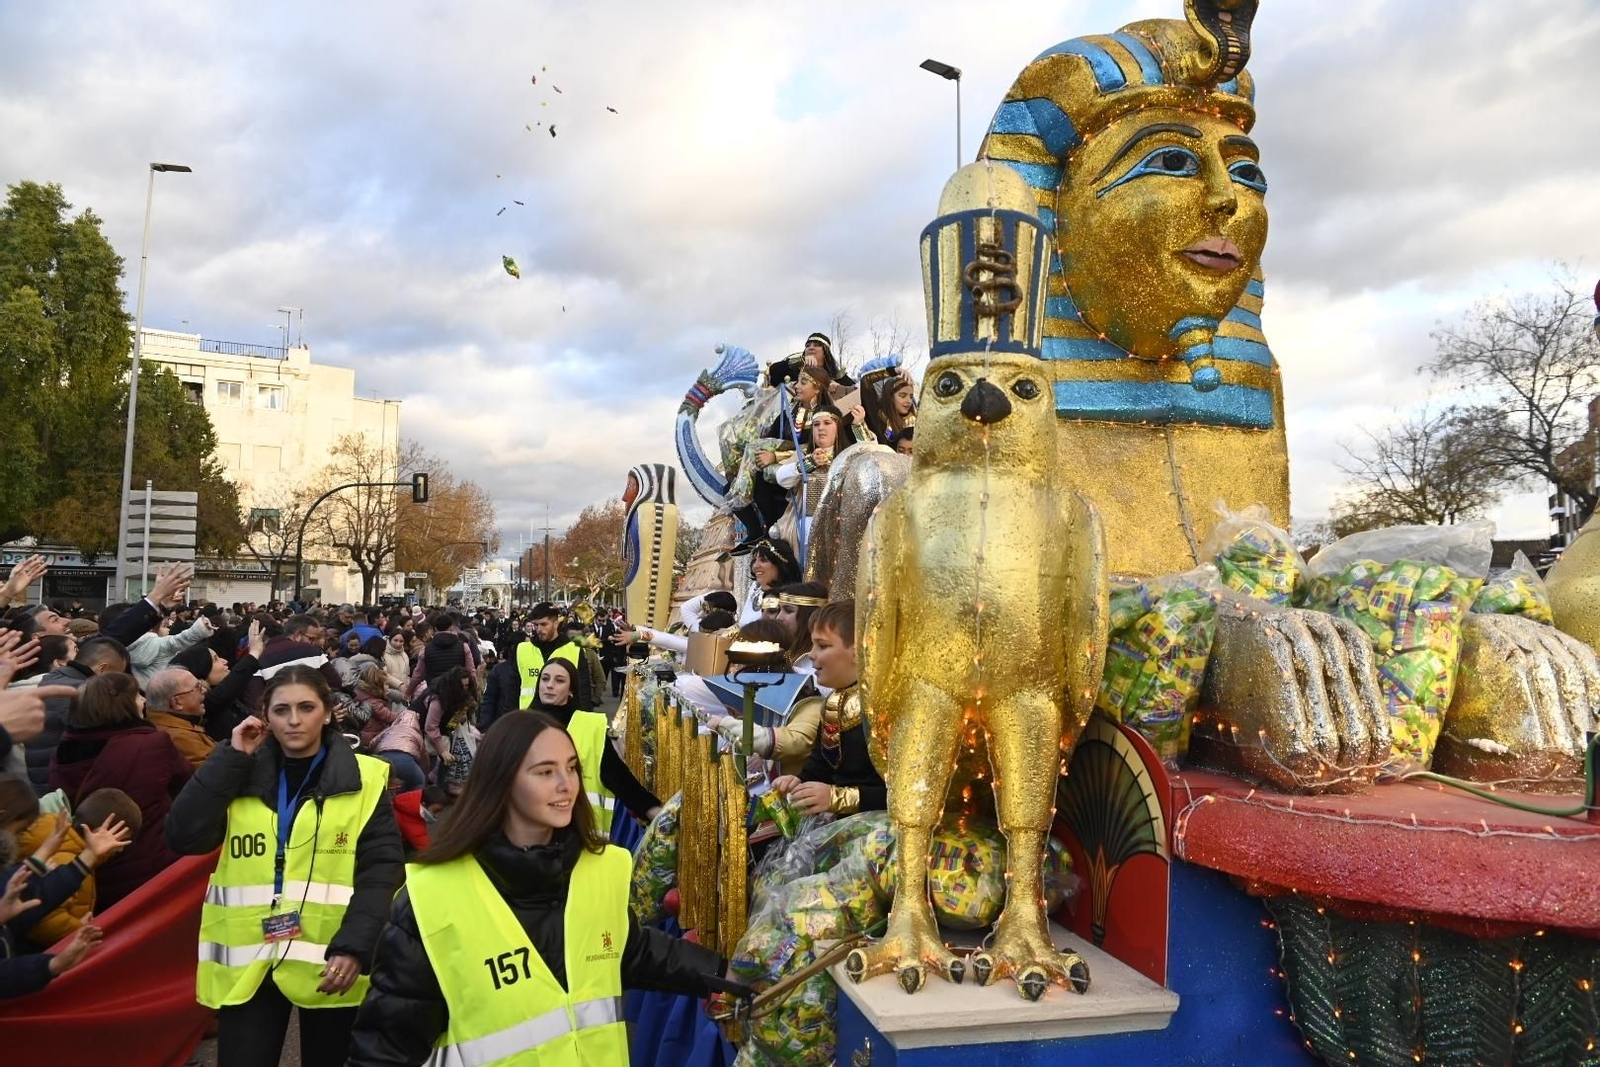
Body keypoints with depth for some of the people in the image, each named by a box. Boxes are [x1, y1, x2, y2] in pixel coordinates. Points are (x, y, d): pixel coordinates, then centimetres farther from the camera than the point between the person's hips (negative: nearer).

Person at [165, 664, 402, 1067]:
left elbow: (380, 870, -7)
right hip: (248, 961, 2)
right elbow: (184, 837, -7)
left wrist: (354, 947, -18)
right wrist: (232, 758, -8)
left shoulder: (364, 779, -3)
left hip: (330, 962, -1)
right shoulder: (240, 774, 6)